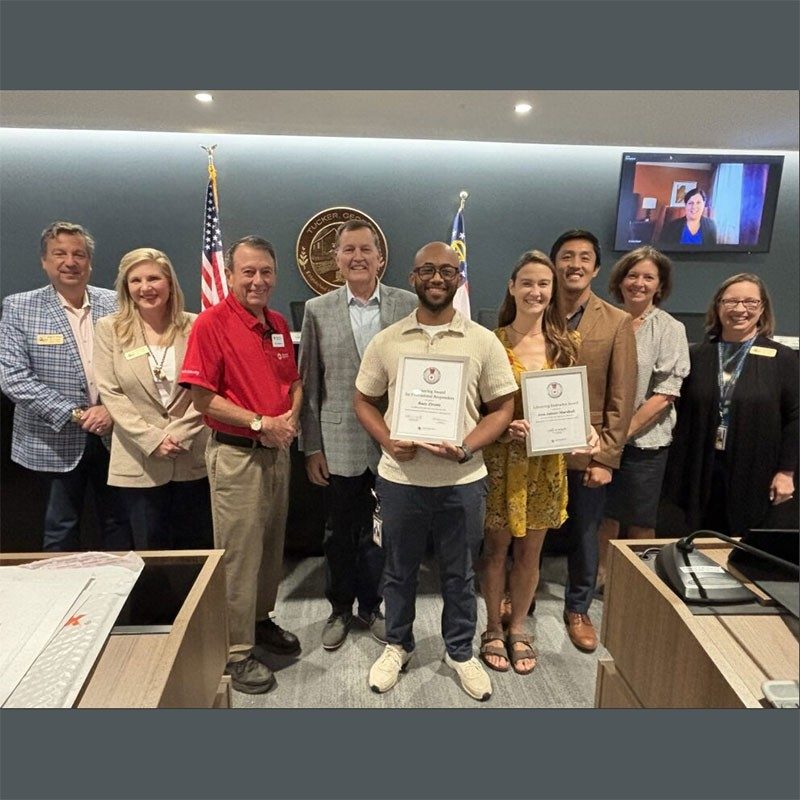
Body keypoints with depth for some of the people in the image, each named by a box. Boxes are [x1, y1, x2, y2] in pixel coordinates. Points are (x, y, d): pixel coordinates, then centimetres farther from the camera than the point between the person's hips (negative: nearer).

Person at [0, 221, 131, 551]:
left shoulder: (114, 304, 2)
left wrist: (112, 409, -13)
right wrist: (74, 414, -16)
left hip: (113, 435, 2)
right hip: (54, 442, -1)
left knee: (119, 524, 13)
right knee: (61, 530, 13)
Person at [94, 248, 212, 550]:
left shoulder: (194, 326, 2)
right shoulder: (108, 329, 1)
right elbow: (111, 394, -4)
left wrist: (178, 433, -12)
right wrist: (152, 439, -12)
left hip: (193, 457, 1)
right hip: (140, 461, 0)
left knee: (198, 547, 11)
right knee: (151, 551, 10)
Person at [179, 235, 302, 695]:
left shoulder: (279, 324, 9)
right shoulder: (212, 323, -11)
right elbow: (202, 396, -15)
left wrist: (292, 417, -2)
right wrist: (259, 422, -17)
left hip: (278, 449, 7)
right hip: (236, 453, -7)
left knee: (273, 543, 17)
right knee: (239, 551, 3)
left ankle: (261, 620, 38)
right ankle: (238, 650, 19)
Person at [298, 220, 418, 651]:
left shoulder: (408, 305, -1)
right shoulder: (318, 310, 1)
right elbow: (308, 385, 2)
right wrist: (311, 446, 0)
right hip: (340, 442, 0)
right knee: (340, 533, 14)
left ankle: (370, 606, 37)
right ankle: (340, 609, 37)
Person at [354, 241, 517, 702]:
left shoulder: (483, 341, -2)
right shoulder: (387, 341, 1)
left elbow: (502, 408, -1)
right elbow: (365, 401, 7)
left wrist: (465, 449, -16)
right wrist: (388, 441, -12)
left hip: (463, 480, -1)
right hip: (400, 478, 1)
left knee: (460, 574, 15)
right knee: (399, 571, 17)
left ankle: (461, 652, 38)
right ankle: (398, 646, 40)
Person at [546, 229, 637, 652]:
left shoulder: (617, 323, -2)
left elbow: (621, 400, -4)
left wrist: (606, 458, -9)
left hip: (586, 452, -1)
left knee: (584, 537, 14)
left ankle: (578, 609, 36)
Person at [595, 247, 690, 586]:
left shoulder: (670, 329, -5)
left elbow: (665, 393, -10)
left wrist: (624, 431, -14)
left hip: (644, 440, -3)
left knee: (640, 522, 10)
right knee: (605, 514, 15)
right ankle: (600, 575, 34)